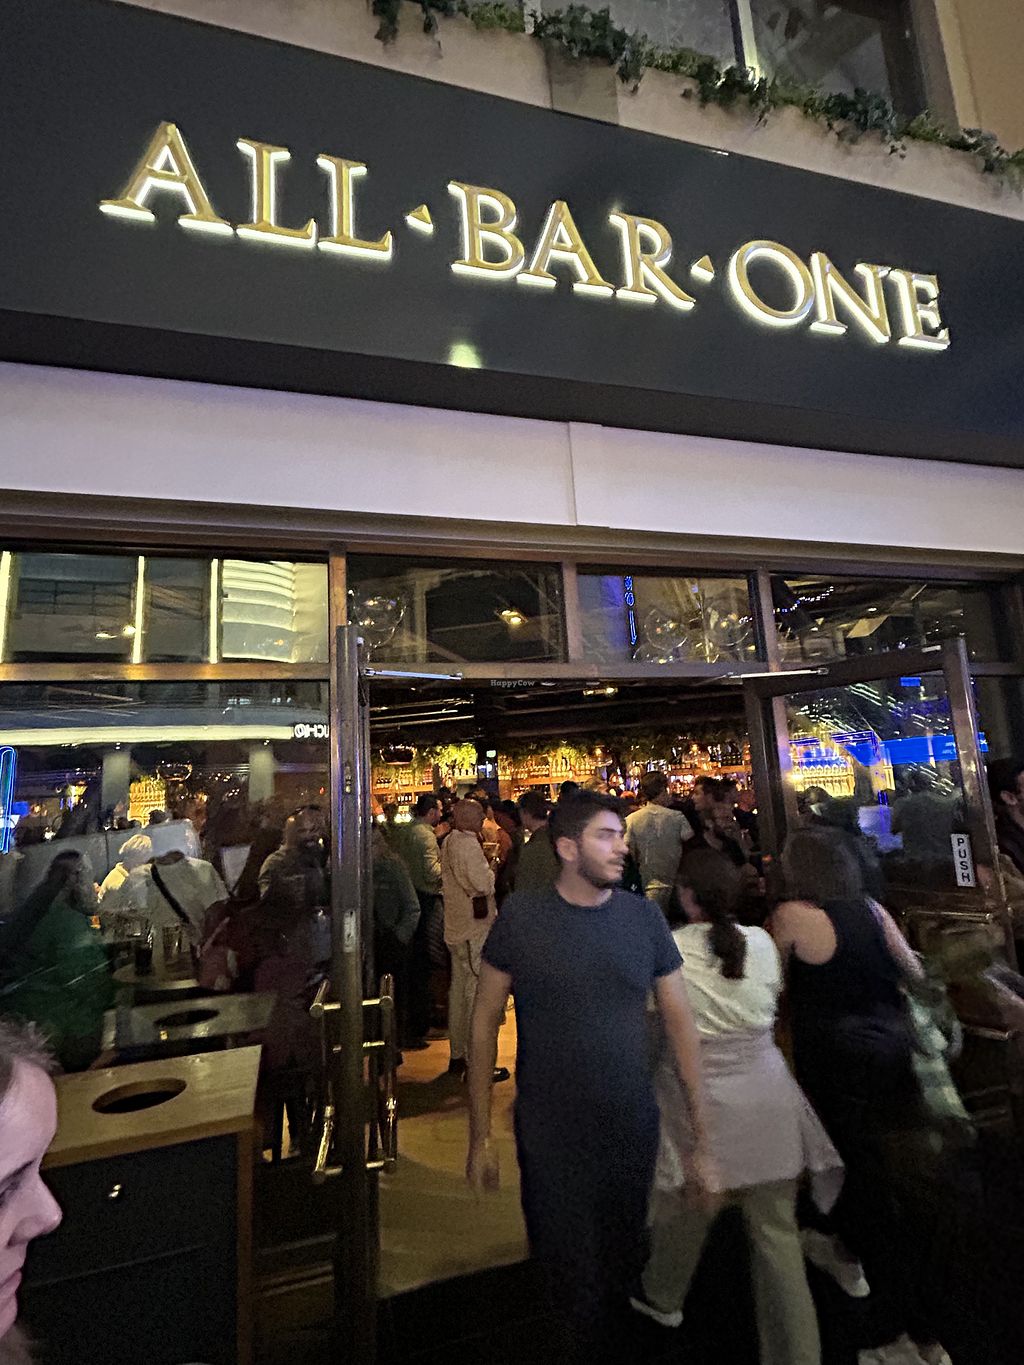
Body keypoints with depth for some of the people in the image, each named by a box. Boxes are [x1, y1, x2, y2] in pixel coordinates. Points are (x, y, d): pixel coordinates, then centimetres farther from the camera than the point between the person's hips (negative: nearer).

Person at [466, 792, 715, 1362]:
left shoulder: (644, 918, -8)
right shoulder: (521, 917, -14)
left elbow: (682, 1024, -2)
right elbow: (485, 1021, -5)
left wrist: (703, 1140, -1)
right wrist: (481, 1136, -2)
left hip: (634, 1132, 2)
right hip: (549, 1138, -2)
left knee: (626, 1266, 20)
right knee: (570, 1276, 13)